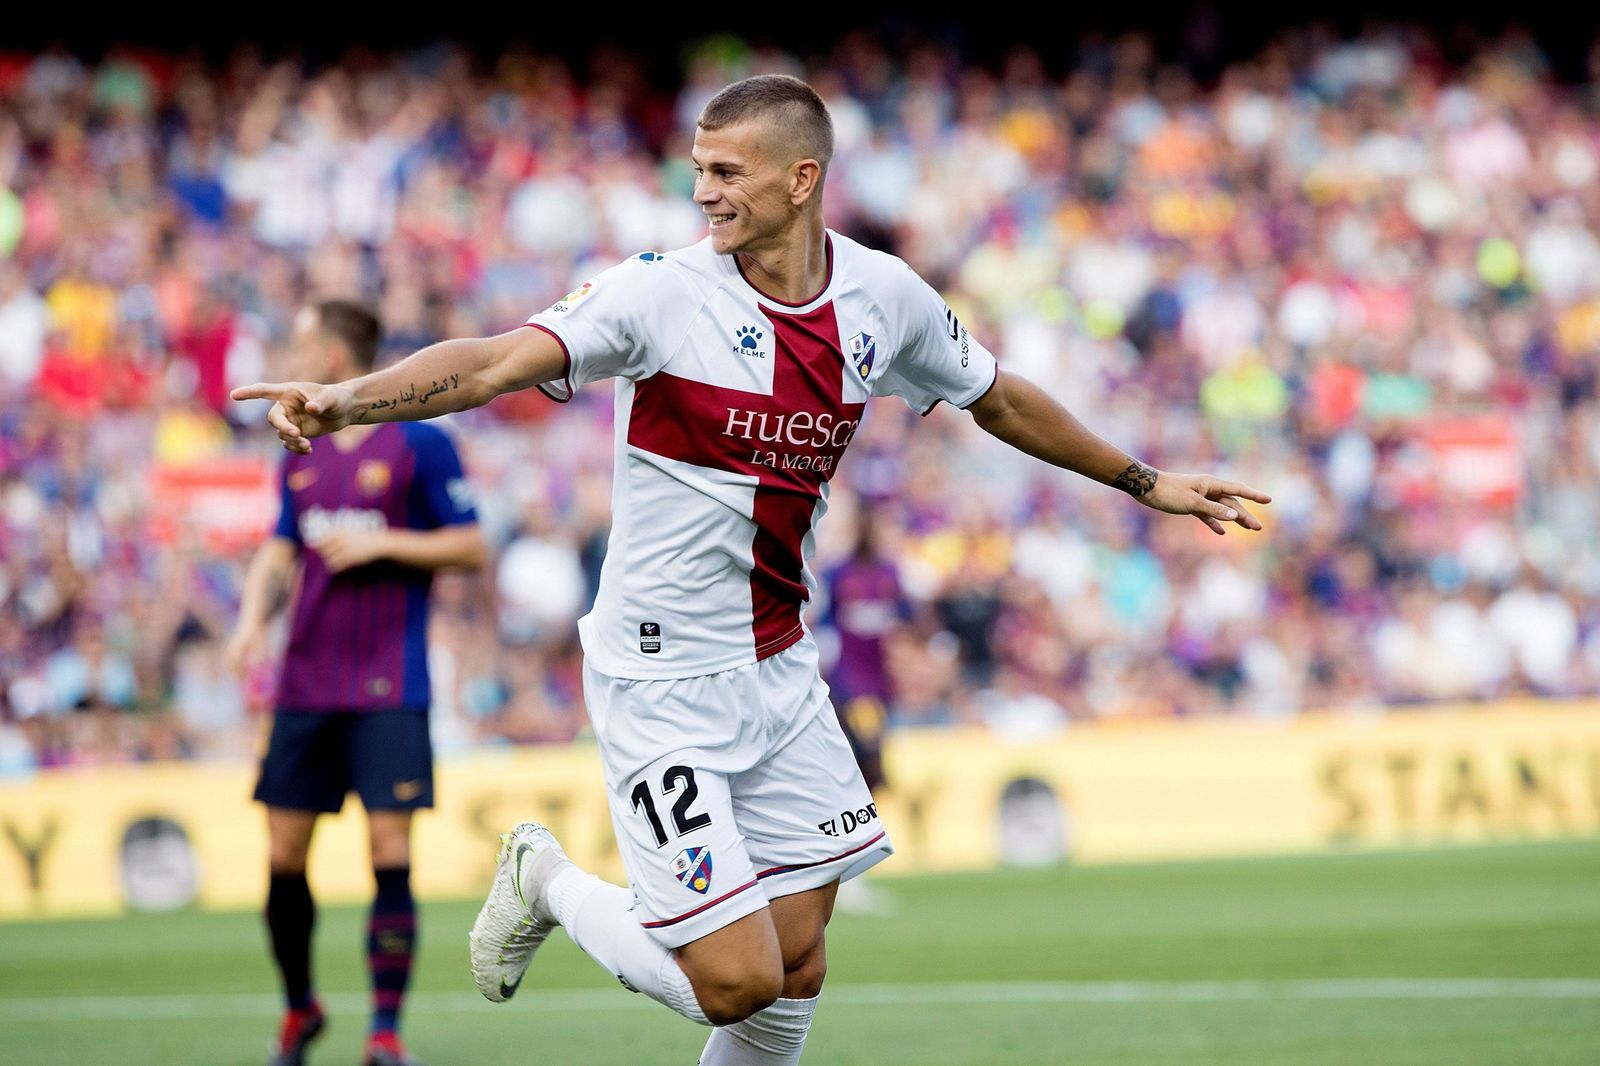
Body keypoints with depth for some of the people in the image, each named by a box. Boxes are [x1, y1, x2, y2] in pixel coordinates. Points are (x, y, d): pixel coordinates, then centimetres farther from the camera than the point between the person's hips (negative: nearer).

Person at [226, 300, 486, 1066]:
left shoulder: (418, 443, -4)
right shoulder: (302, 456, 14)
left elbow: (470, 545, -3)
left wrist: (382, 543, -14)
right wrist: (253, 618, 1)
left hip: (388, 691, -5)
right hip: (306, 683, 5)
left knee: (390, 855, -10)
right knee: (284, 857, 4)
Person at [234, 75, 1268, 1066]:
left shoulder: (887, 297, 1)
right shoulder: (663, 292, -16)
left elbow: (1000, 400, 19)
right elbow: (498, 361, -29)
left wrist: (1147, 483, 28)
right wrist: (349, 398, -46)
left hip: (780, 674, 5)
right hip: (663, 684, -5)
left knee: (795, 975, 6)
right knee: (738, 982, -10)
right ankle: (549, 879, 16)